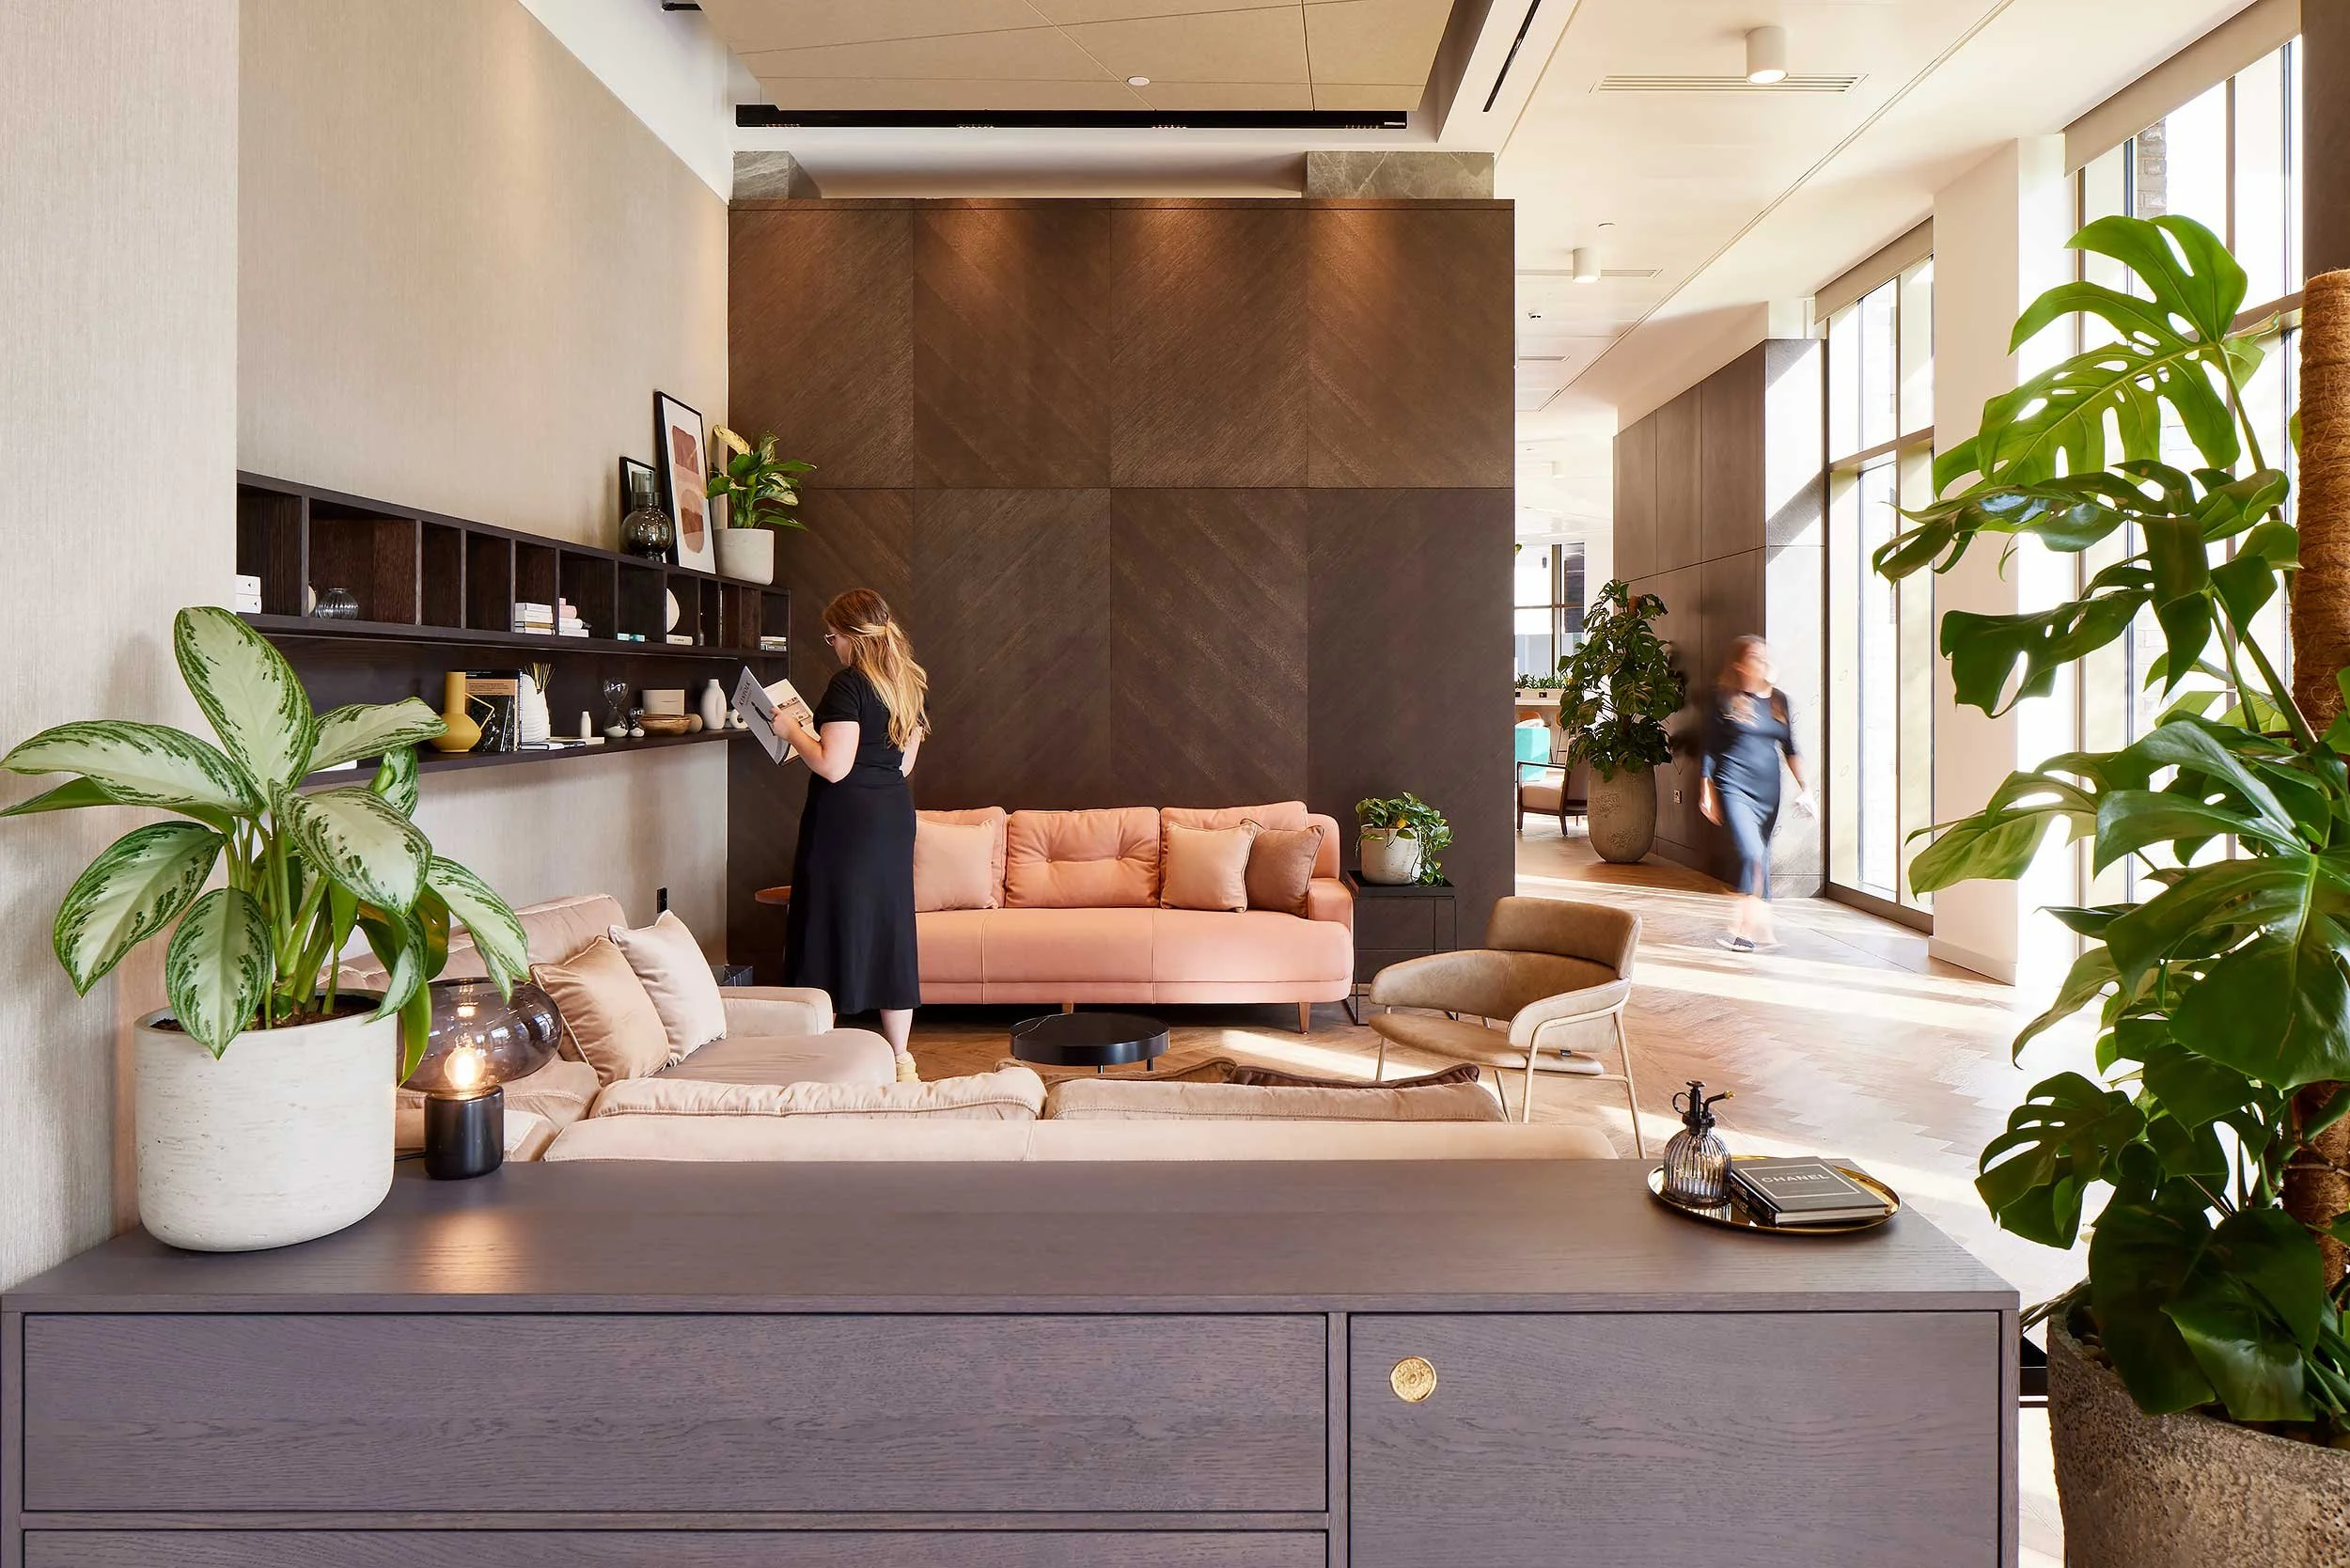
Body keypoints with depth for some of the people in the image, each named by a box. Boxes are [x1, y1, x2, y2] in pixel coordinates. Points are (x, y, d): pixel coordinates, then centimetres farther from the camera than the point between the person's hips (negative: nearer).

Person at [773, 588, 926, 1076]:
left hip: (845, 818, -8)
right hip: (894, 815, 8)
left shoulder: (849, 684, -14)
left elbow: (833, 766, -20)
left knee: (831, 928, 1)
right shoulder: (907, 683, 10)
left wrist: (792, 730, -5)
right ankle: (899, 1058, 16)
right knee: (889, 928, 11)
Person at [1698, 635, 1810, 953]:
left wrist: (1804, 787, 7)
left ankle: (1756, 928, 17)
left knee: (1762, 859, 8)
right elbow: (1709, 747, 1)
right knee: (1752, 854, -18)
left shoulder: (1778, 699, 10)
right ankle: (1749, 927, -10)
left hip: (1768, 789, 5)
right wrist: (1707, 791, -1)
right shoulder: (1724, 699, -2)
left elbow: (1790, 747, 14)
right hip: (1734, 787, -5)